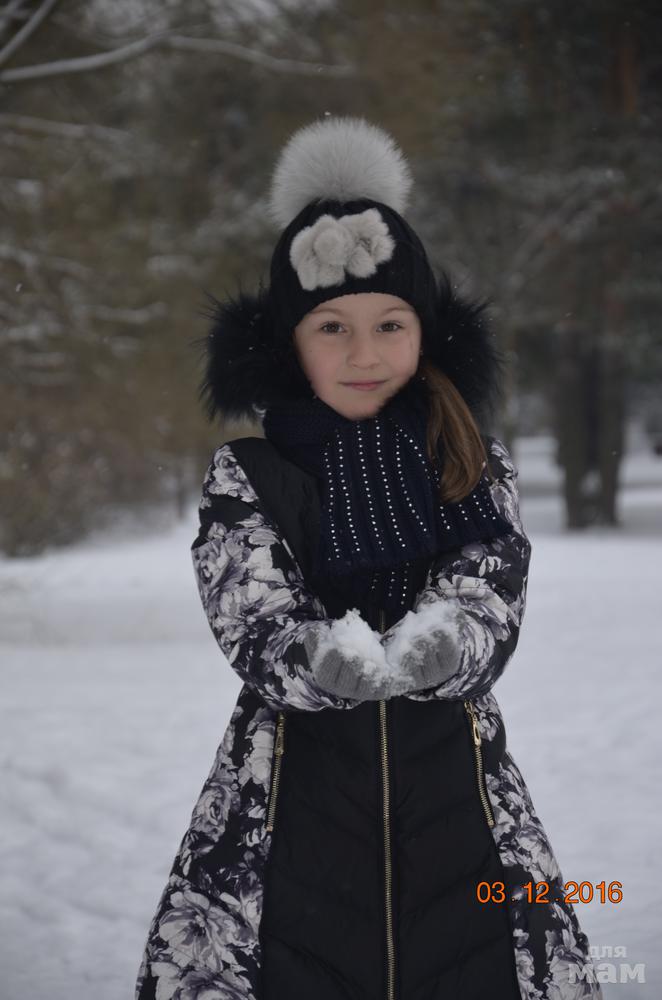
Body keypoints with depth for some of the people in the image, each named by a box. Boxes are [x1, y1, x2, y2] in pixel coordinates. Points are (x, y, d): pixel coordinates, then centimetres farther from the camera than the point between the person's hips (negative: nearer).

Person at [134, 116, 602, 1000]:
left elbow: (491, 613, -6)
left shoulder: (479, 470, 5)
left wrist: (439, 649, -29)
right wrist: (323, 658, -32)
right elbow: (256, 628, -9)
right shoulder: (245, 478, 1)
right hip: (297, 789, -1)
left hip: (454, 790, 1)